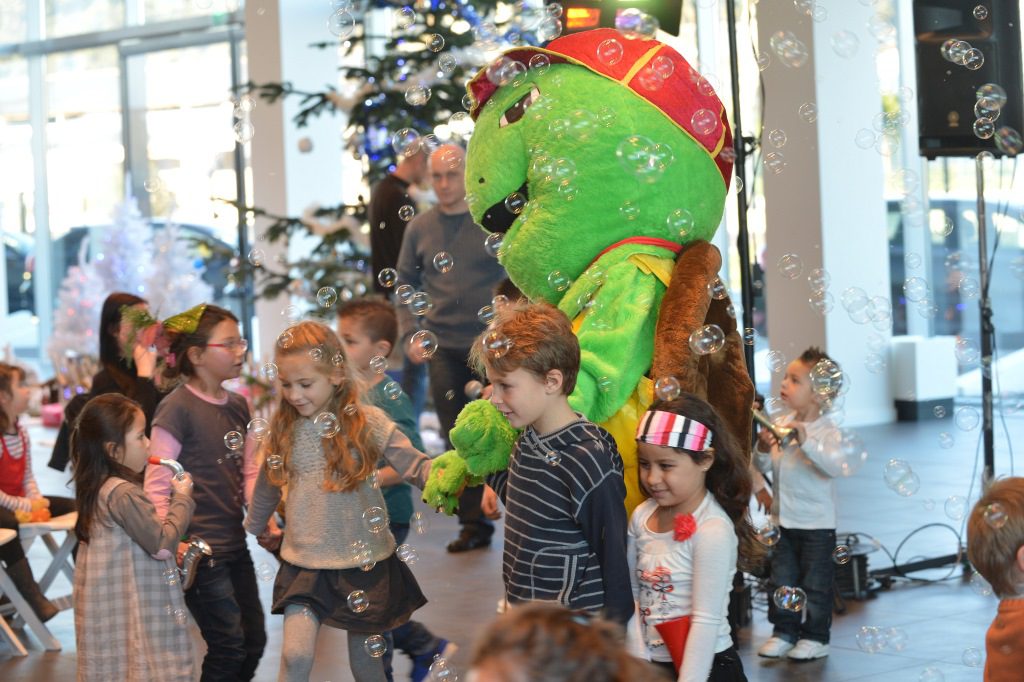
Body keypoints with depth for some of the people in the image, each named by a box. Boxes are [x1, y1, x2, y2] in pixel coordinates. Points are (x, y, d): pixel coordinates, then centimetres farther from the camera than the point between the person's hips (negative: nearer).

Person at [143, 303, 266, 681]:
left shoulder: (238, 405, 8)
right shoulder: (178, 407, -14)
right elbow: (156, 482, -17)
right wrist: (173, 543, -26)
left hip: (235, 543, 8)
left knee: (254, 642, 13)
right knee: (229, 647, -4)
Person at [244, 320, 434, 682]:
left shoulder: (367, 422, -10)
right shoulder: (284, 429, 0)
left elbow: (416, 466, -13)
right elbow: (267, 487, 15)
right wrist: (252, 530, 28)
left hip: (364, 562, -2)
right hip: (304, 564, 2)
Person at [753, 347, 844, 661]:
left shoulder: (825, 430, -16)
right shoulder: (781, 424, 2)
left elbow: (834, 466, -31)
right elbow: (764, 467, 6)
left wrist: (806, 441, -41)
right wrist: (763, 448, -16)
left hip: (816, 523, -6)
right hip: (782, 519, 6)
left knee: (815, 583, 6)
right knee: (781, 580, 12)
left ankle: (815, 637, 16)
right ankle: (784, 632, 23)